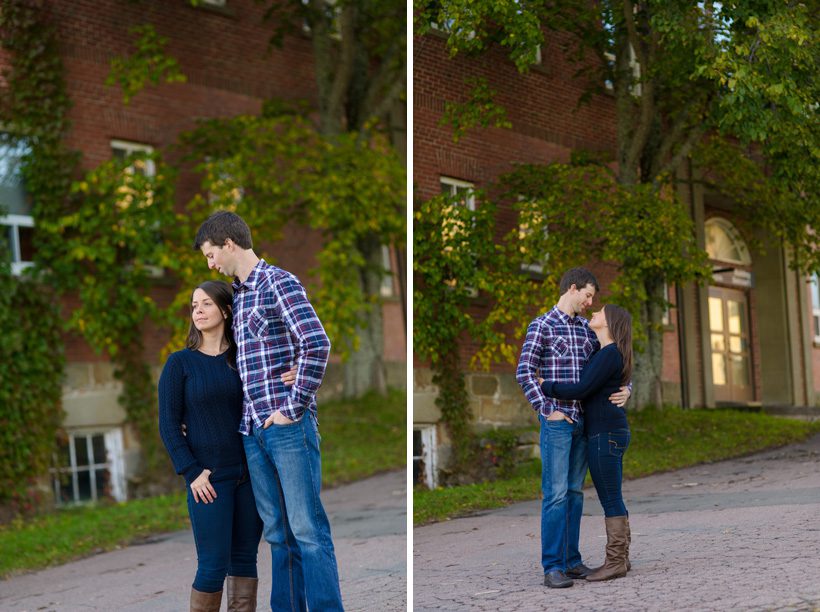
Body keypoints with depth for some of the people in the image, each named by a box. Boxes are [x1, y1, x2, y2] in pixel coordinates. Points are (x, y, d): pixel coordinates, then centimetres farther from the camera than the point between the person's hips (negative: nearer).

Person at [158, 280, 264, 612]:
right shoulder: (179, 363, 0)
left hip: (250, 473, 3)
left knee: (244, 560, 6)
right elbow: (169, 426, -2)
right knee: (213, 566, -5)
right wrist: (192, 474, -11)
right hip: (210, 478, -3)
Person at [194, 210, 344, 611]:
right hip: (253, 429, 8)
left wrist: (294, 408, -16)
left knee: (307, 530, -6)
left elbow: (317, 344, -19)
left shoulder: (279, 283, -7)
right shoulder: (237, 294, 18)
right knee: (278, 534, 10)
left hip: (287, 426, -8)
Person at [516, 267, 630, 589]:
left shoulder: (586, 328, 14)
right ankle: (552, 567, -5)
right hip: (557, 420, -7)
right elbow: (524, 372, -11)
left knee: (575, 492, 10)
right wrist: (547, 411, -15)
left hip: (583, 421, 7)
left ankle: (571, 559, 17)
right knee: (556, 493, -8)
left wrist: (625, 389, -1)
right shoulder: (541, 325, -5)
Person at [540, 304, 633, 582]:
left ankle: (615, 562, -1)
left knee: (610, 500, -5)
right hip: (611, 433, 10)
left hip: (604, 434, -10)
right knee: (613, 500, 11)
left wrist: (543, 386, -10)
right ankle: (620, 559, 16)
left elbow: (581, 390, -20)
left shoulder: (609, 354, -15)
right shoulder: (607, 353, 16)